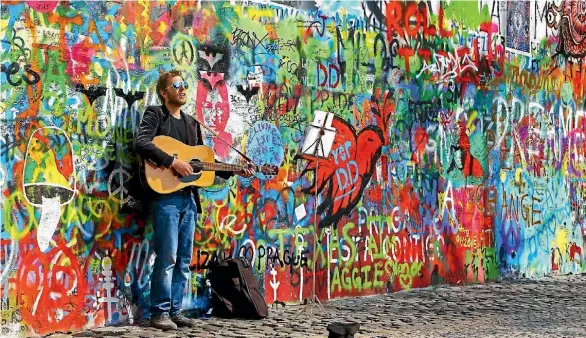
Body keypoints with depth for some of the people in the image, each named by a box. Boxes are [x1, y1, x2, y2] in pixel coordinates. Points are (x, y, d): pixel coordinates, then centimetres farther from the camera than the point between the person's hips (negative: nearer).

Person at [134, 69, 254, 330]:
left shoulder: (192, 123, 19)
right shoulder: (155, 115, -1)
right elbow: (141, 143, -19)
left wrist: (234, 171, 11)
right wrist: (173, 162, -24)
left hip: (189, 197, 7)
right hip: (166, 195, -7)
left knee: (184, 259, 8)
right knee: (167, 257, -9)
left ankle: (175, 310, 14)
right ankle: (160, 313, -3)